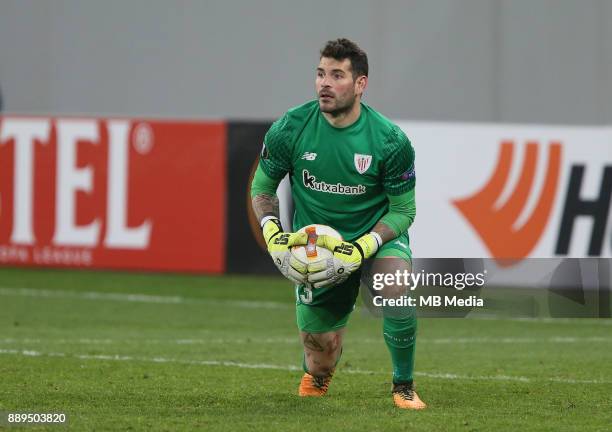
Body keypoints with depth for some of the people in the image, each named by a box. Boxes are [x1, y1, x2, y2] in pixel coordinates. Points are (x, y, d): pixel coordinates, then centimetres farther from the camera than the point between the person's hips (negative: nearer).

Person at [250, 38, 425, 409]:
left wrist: (361, 249, -26)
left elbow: (403, 209, -11)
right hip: (315, 245, 1)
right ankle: (316, 375, 46)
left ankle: (404, 386, -12)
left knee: (397, 283, -36)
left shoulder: (390, 141, -19)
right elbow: (262, 186, 1)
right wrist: (273, 234, -16)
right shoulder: (290, 129, -14)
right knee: (321, 361, 2)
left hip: (377, 233, -1)